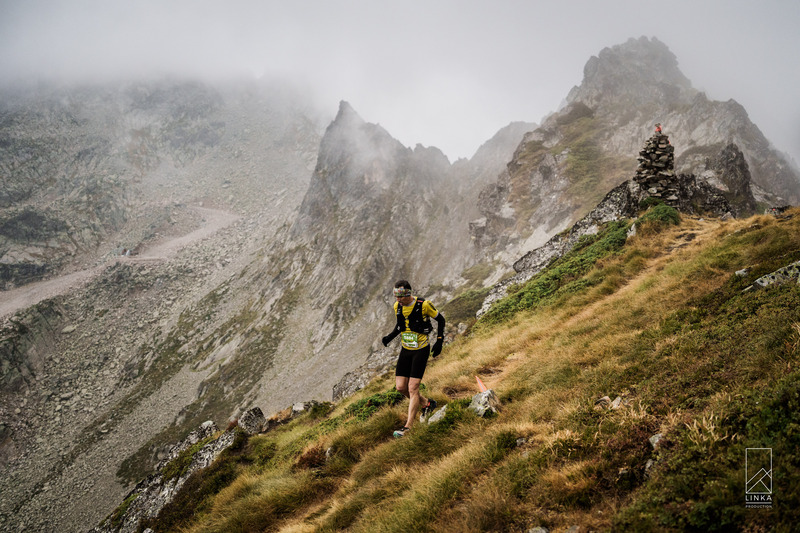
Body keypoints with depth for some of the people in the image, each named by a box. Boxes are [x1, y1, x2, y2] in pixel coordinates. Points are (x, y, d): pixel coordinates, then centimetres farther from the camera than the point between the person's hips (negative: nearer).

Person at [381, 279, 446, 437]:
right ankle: (427, 403, 27)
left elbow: (440, 319, -4)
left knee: (412, 388, -11)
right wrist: (390, 336, -3)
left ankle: (408, 427, -7)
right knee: (401, 387, 1)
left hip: (421, 350, -6)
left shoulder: (423, 305, -18)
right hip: (405, 350, 6)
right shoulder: (397, 306, -1)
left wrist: (439, 341, -10)